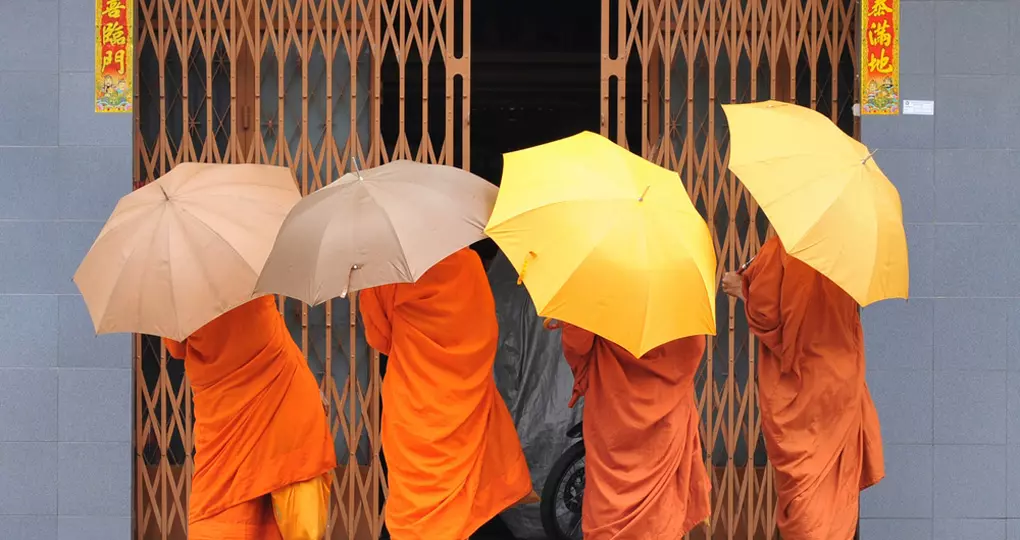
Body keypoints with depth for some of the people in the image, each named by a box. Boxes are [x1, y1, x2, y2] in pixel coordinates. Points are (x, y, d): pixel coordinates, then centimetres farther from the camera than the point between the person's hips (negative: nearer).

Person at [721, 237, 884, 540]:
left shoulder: (778, 250, -16)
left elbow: (764, 316, -13)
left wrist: (741, 289, 4)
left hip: (795, 384, -4)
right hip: (842, 378, 4)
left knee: (801, 473, 5)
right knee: (840, 475, 14)